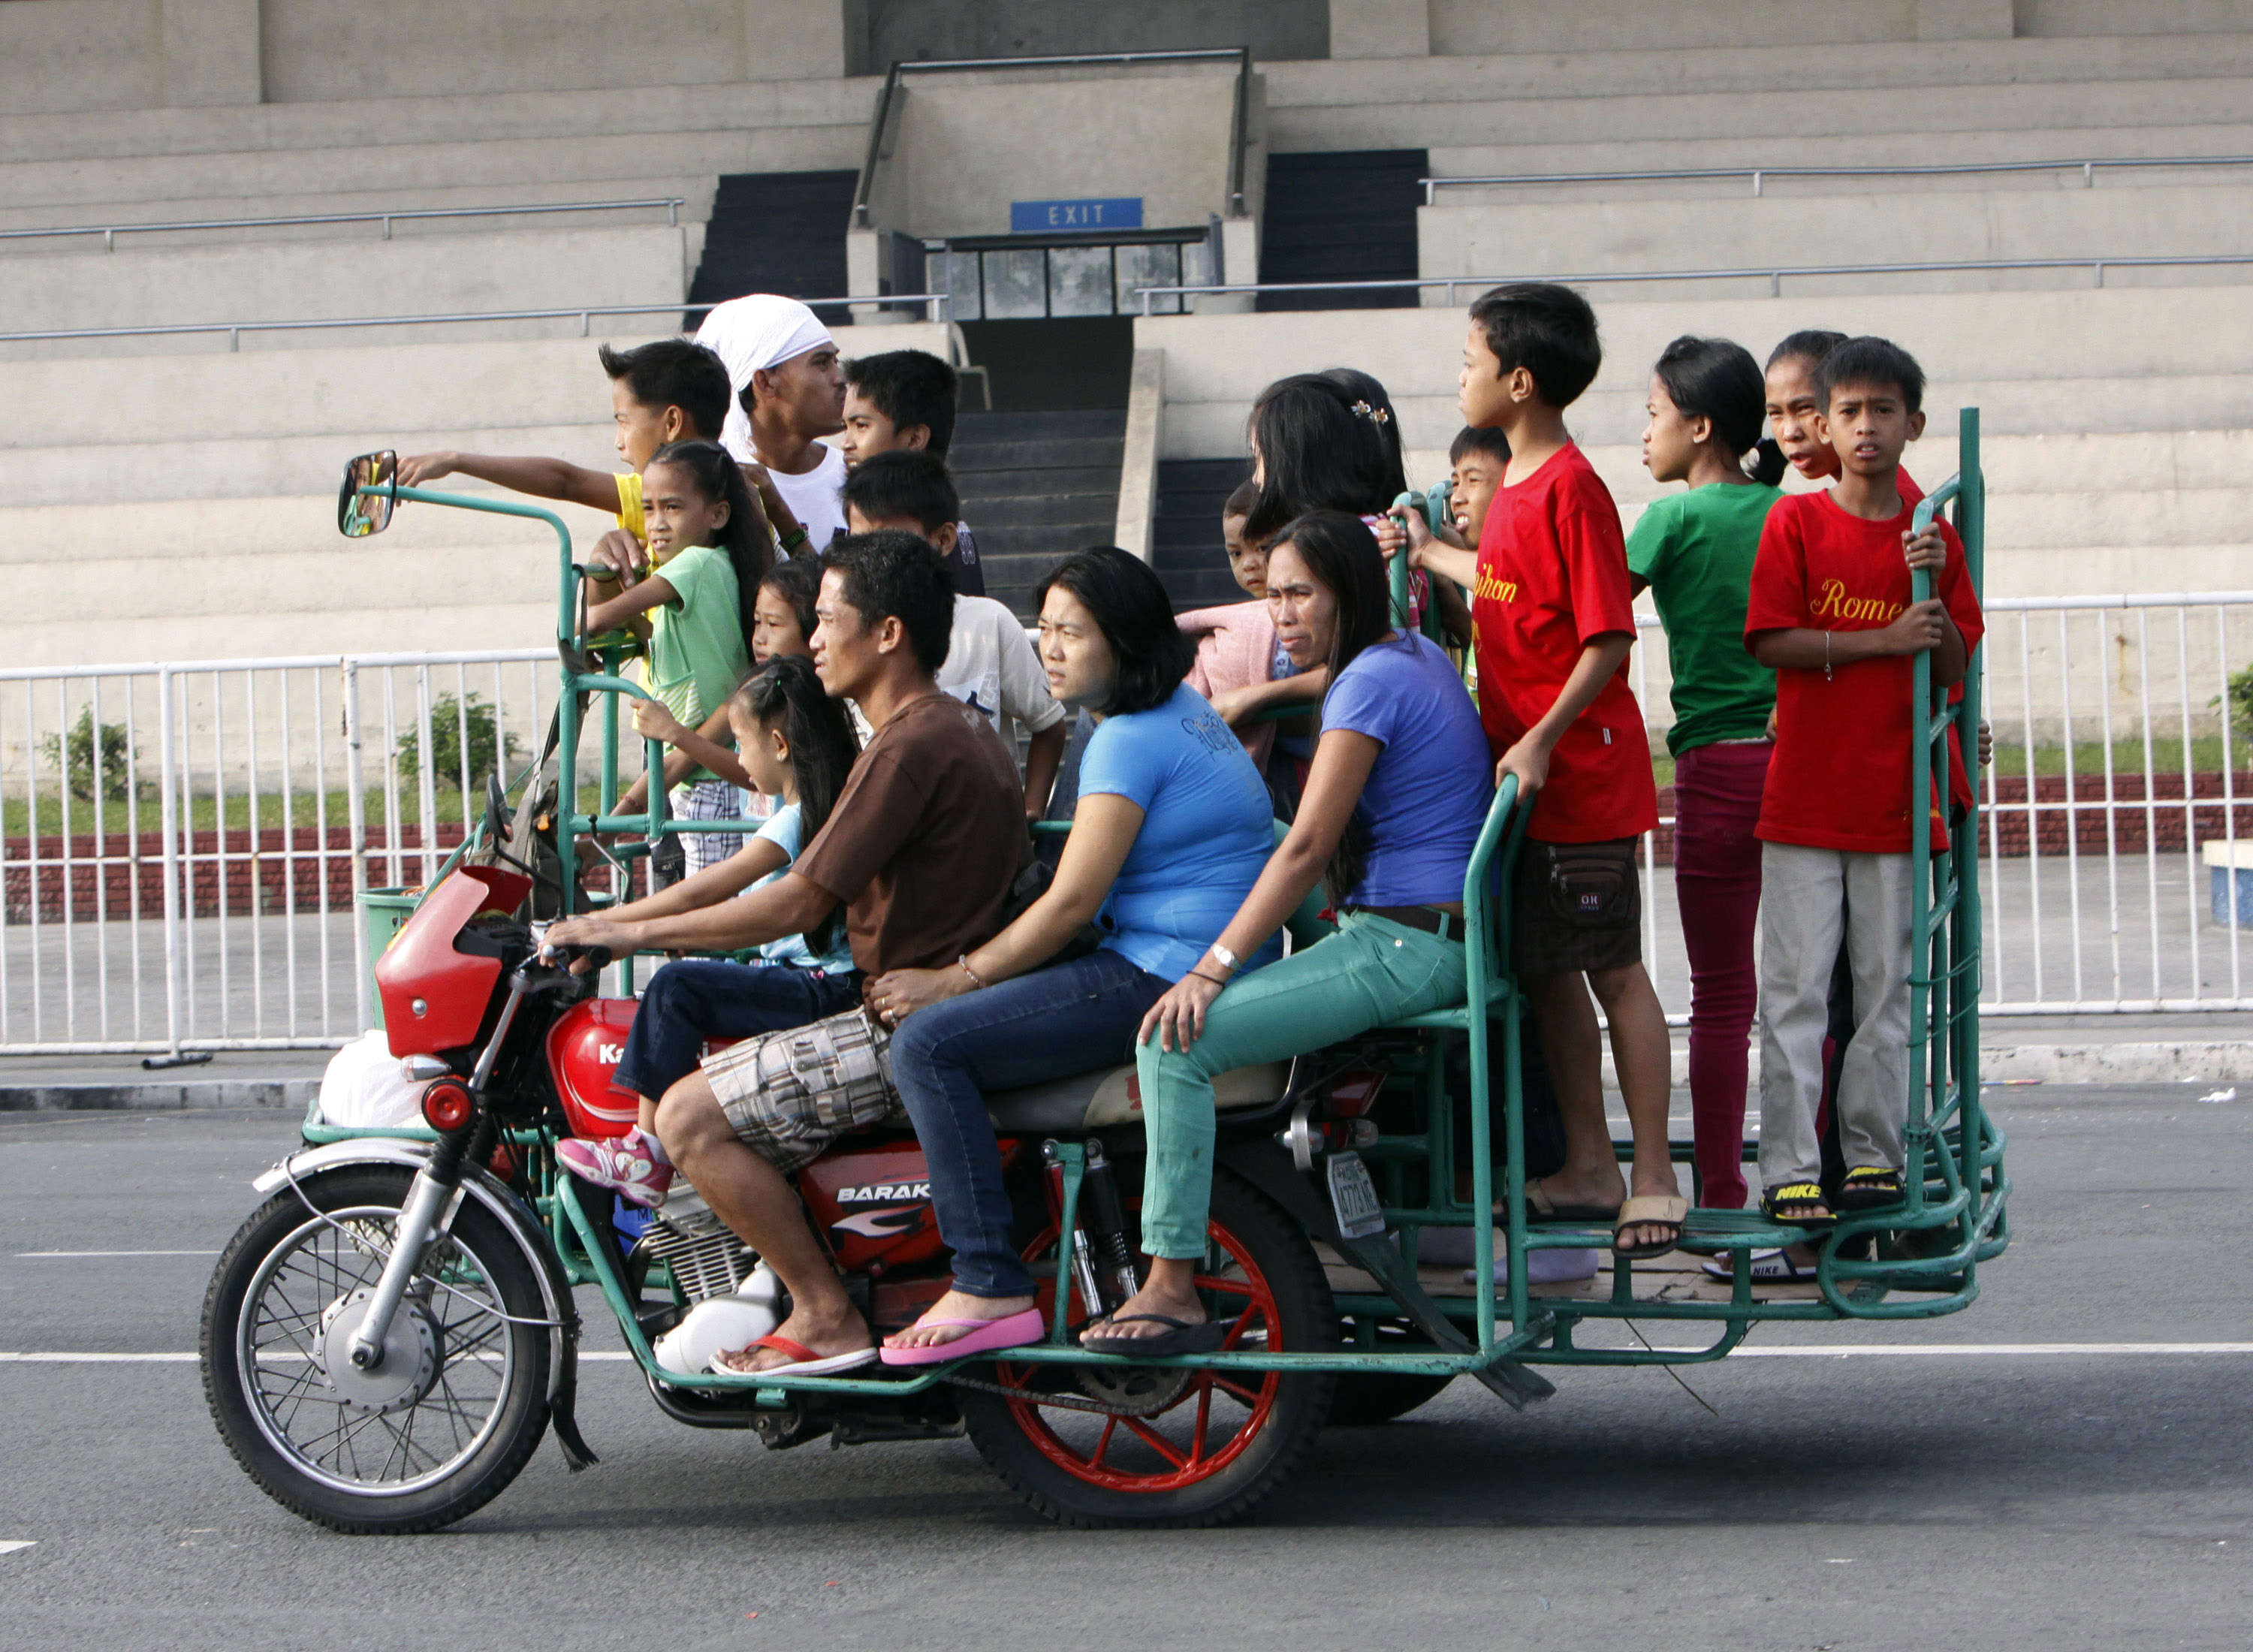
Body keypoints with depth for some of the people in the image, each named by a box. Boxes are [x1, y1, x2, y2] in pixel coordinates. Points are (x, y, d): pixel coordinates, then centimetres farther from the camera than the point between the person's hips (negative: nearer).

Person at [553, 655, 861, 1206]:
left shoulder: (800, 819, -16)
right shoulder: (816, 808, 15)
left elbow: (701, 893, -21)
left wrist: (598, 925, -20)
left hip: (822, 990, -11)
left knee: (677, 986, -21)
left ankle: (648, 1154, -21)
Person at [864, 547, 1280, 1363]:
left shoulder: (1130, 740, -14)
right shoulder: (1183, 710, 18)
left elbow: (1070, 904, -17)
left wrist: (954, 980, -8)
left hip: (1167, 979, -11)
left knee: (928, 1043, -18)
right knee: (953, 1018, 21)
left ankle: (990, 1289, -21)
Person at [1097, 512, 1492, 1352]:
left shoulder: (1372, 682, -15)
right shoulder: (1419, 655, 14)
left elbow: (1307, 848, -21)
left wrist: (1211, 969, -23)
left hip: (1409, 950, -11)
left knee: (1176, 1042, -21)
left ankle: (1172, 1290, -22)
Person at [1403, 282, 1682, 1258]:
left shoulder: (1571, 488, -15)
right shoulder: (1517, 486, 13)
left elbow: (1609, 637, -19)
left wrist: (1542, 739, -24)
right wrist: (1433, 555, 43)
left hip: (1580, 774, -9)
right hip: (1527, 777, 9)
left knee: (1614, 969, -4)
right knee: (1544, 968, 12)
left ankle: (1654, 1179, 1)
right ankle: (1589, 1168, 22)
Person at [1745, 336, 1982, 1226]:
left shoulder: (1931, 536, 8)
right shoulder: (1796, 521, -2)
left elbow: (1954, 669, 7)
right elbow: (1769, 642, -11)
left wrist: (1934, 595, -10)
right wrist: (1885, 638, -15)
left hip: (1895, 797, 3)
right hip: (1805, 796, -3)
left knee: (1887, 983, 7)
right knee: (1795, 985, -3)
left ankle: (1872, 1153, 15)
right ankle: (1789, 1169, -1)